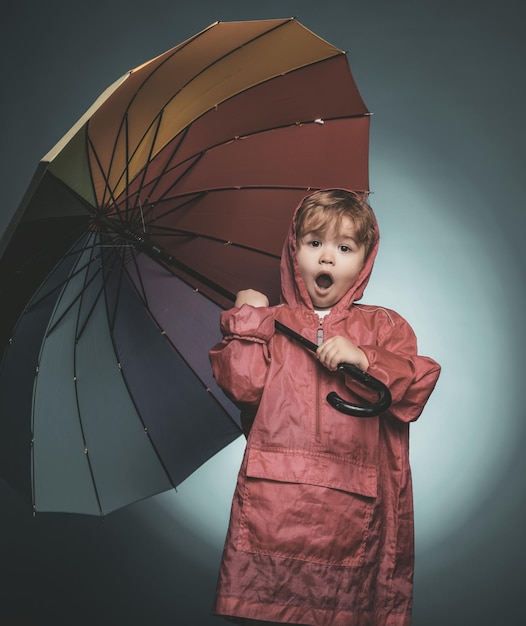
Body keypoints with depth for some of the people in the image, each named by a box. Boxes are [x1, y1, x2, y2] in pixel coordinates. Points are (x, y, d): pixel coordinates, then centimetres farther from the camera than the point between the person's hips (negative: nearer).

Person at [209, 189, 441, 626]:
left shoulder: (383, 327, 13)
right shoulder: (271, 323, 13)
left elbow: (414, 392, 0)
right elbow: (243, 385, -1)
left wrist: (363, 359, -12)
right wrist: (248, 319, 1)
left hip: (349, 506, 0)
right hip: (273, 501, 0)